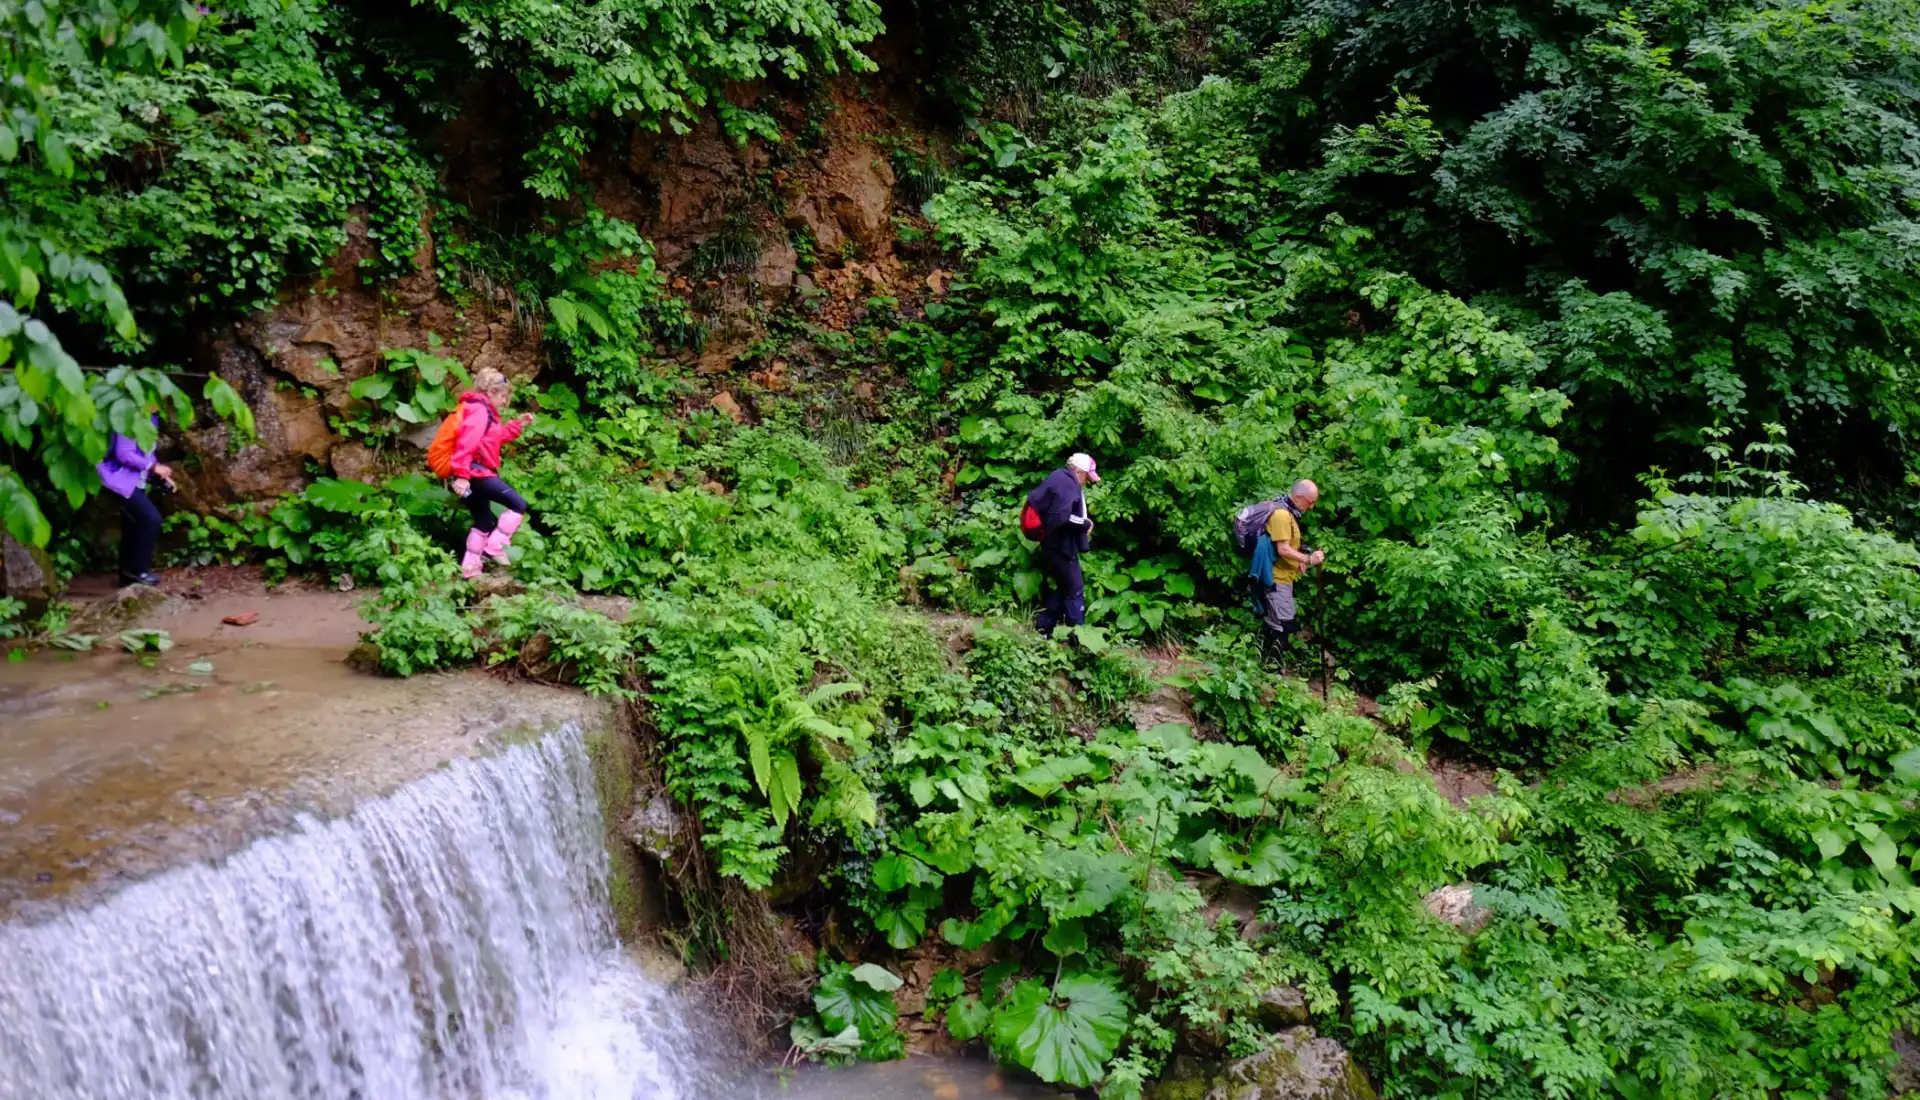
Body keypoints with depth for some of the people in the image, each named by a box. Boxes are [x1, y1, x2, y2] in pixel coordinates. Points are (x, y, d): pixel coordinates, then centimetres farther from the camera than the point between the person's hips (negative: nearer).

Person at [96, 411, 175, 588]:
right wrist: (154, 467, -21)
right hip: (120, 480, -9)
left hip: (135, 482, 9)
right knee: (151, 519, -15)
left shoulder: (151, 418, 9)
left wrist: (163, 475, 6)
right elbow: (124, 454, -24)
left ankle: (128, 575, 20)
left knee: (133, 526, 12)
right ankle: (138, 569, -3)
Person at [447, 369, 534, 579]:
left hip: (476, 474, 11)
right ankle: (493, 549, -13)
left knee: (484, 523, 18)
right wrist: (461, 474, -29)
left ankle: (470, 568, 21)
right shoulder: (480, 410, -11)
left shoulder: (482, 411, 23)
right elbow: (467, 442, -22)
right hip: (476, 473, -11)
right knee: (519, 504, -14)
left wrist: (517, 426, 22)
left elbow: (495, 438, 30)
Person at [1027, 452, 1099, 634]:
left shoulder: (1059, 479, 12)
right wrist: (1085, 524, -13)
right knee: (1075, 591, -3)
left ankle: (1043, 630, 20)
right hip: (1061, 546, -10)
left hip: (1055, 545, 10)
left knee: (1057, 588, 17)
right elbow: (1061, 516, -28)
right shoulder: (1068, 484, -17)